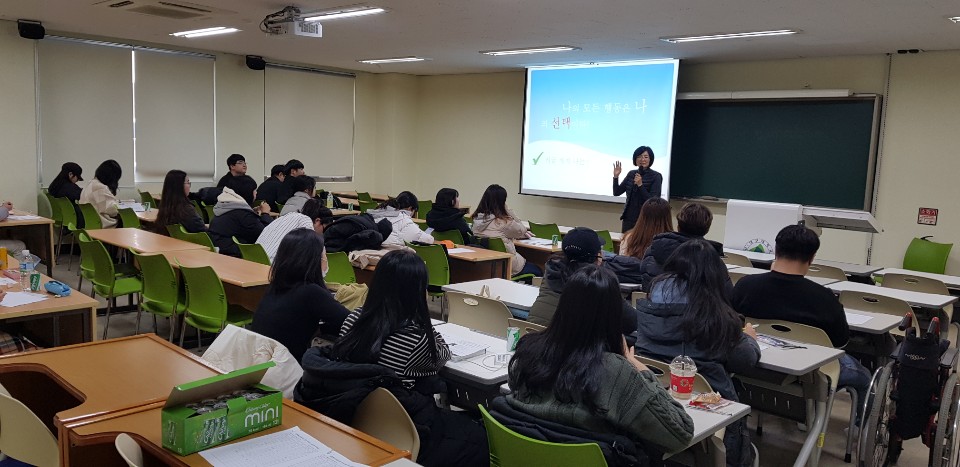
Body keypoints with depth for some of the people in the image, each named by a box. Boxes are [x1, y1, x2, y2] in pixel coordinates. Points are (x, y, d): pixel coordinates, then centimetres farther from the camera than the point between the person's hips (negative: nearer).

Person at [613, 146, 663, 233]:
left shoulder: (656, 176, -5)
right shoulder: (631, 174, 9)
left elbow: (653, 200, -13)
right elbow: (617, 192, 9)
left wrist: (640, 185, -21)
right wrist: (616, 176, -5)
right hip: (628, 218, 5)